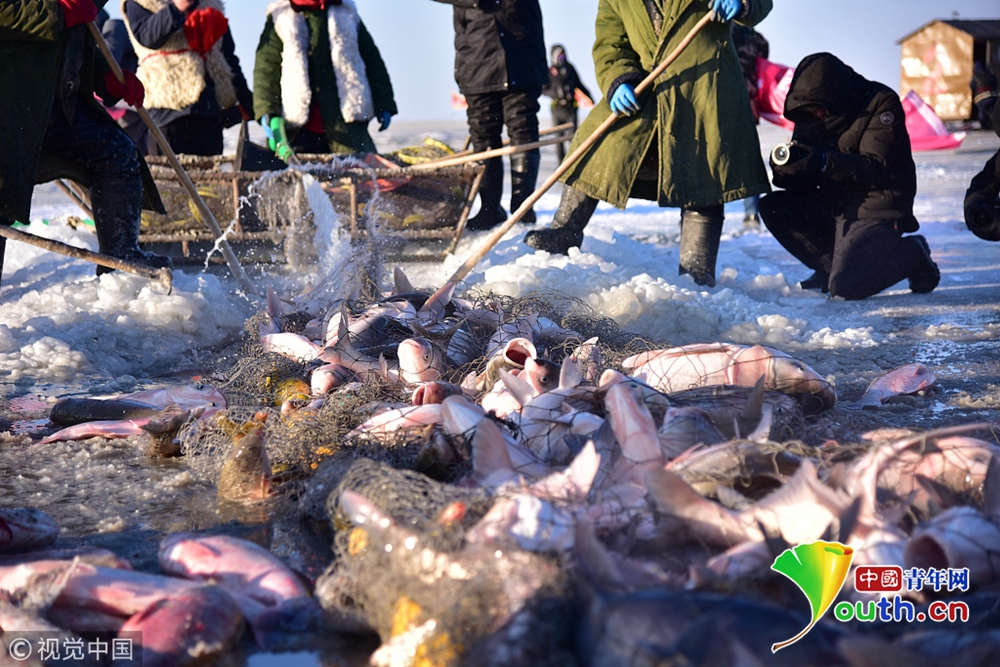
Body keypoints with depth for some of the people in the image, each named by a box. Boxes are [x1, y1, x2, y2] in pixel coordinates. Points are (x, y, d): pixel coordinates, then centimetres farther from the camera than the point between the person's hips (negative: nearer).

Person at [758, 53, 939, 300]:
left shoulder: (882, 103, -14)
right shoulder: (811, 115, 4)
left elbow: (875, 167, -25)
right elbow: (803, 183, 1)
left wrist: (823, 161, -38)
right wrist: (784, 170, -24)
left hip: (877, 208, -7)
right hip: (834, 206, 7)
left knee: (844, 287, -20)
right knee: (772, 207, -9)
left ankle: (912, 254, 6)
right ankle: (832, 266, 1)